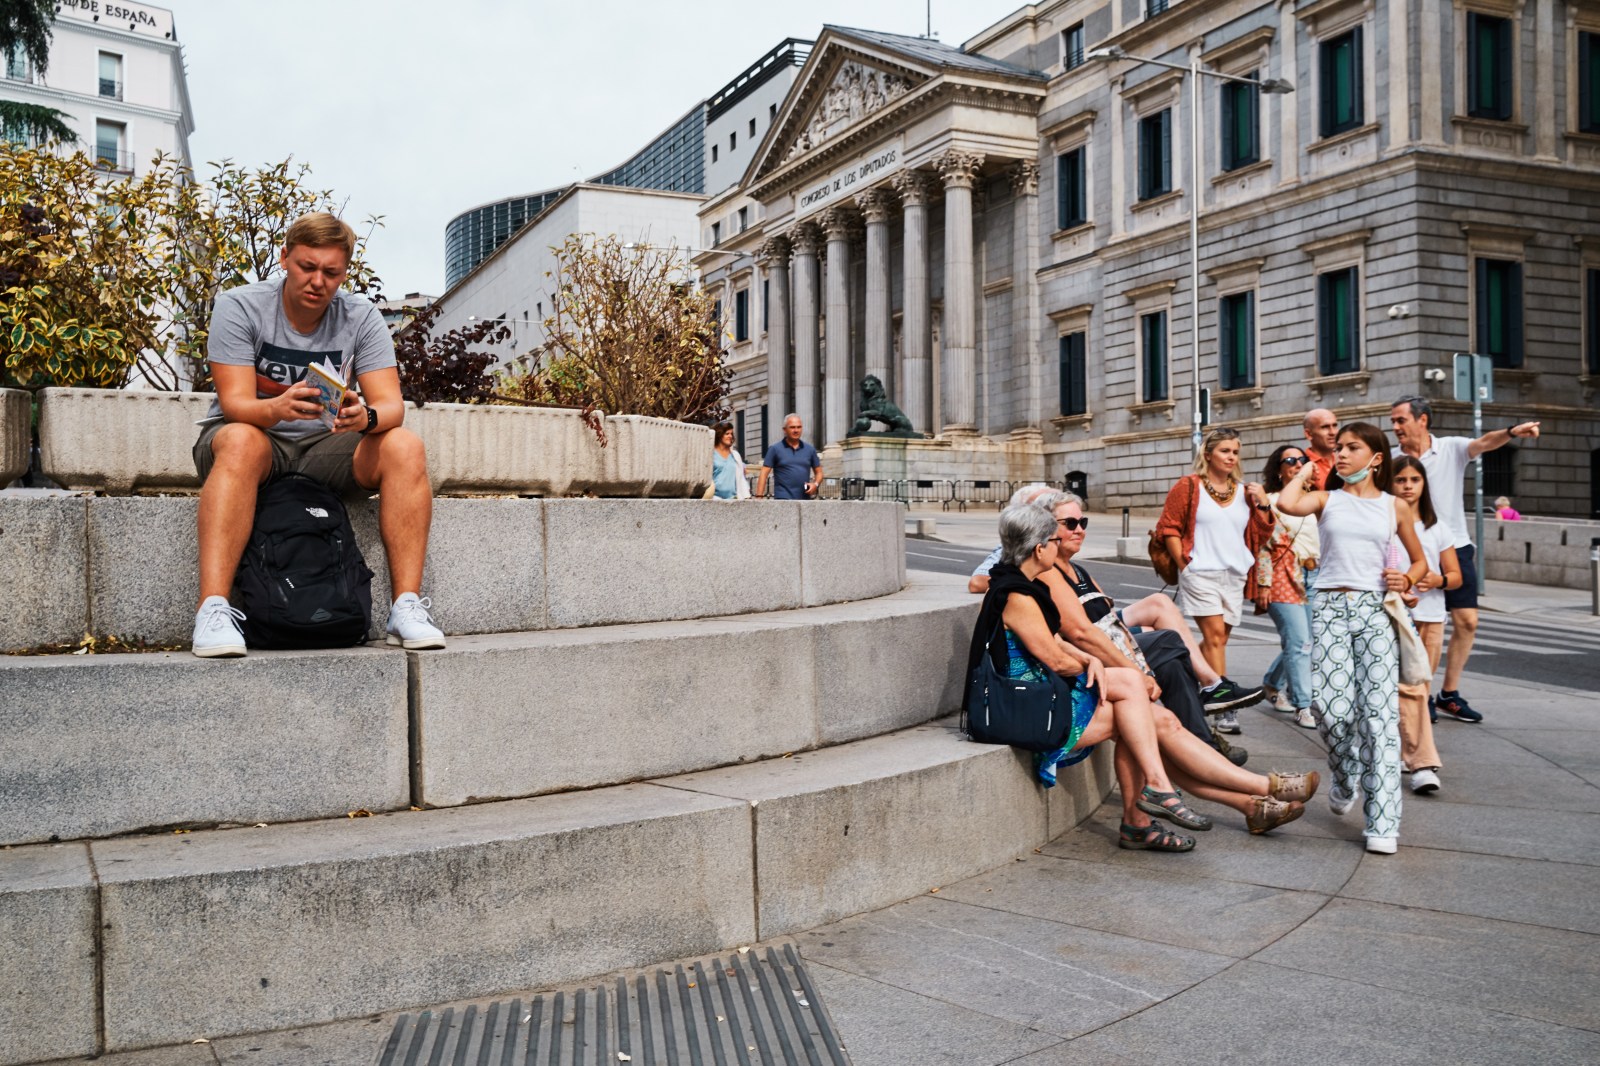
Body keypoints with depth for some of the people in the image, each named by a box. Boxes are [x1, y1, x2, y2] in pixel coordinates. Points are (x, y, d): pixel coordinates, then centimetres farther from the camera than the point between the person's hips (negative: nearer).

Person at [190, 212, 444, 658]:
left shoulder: (361, 317, -3)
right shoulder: (240, 307, -9)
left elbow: (391, 404, -13)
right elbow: (234, 402, -19)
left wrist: (367, 417, -38)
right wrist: (278, 408, -42)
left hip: (327, 446, 2)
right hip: (255, 437, -2)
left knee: (405, 446, -25)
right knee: (241, 442, -38)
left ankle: (407, 607, -29)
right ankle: (213, 610, -42)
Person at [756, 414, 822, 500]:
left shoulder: (809, 449, 12)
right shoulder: (775, 449, 3)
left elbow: (819, 472, 18)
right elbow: (764, 473, -1)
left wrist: (815, 484, -4)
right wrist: (759, 497, -11)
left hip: (805, 499, 4)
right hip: (783, 498, -4)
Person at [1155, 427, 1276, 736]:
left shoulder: (1244, 492, 14)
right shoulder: (1189, 486, 0)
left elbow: (1261, 535, 14)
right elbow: (1168, 527, 0)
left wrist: (1263, 504, 0)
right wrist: (1183, 563, -7)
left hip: (1235, 575, 5)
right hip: (1201, 572, -5)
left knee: (1217, 638, 8)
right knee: (1215, 634, -12)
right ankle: (1225, 706, -12)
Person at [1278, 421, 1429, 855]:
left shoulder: (1396, 507, 11)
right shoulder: (1326, 499, 8)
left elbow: (1420, 561, 21)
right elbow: (1287, 503, -14)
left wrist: (1406, 579, -2)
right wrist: (1307, 469, 4)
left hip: (1375, 610, 0)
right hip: (1329, 607, 0)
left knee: (1379, 711, -8)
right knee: (1330, 706, -13)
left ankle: (1382, 822, -5)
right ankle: (1345, 780, 19)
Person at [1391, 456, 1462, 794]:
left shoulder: (1437, 528, 12)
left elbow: (1456, 576, 13)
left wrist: (1438, 580, -9)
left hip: (1431, 617, 4)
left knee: (1418, 687, 7)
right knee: (1410, 689, -13)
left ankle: (1403, 752, 20)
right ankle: (1422, 764, -15)